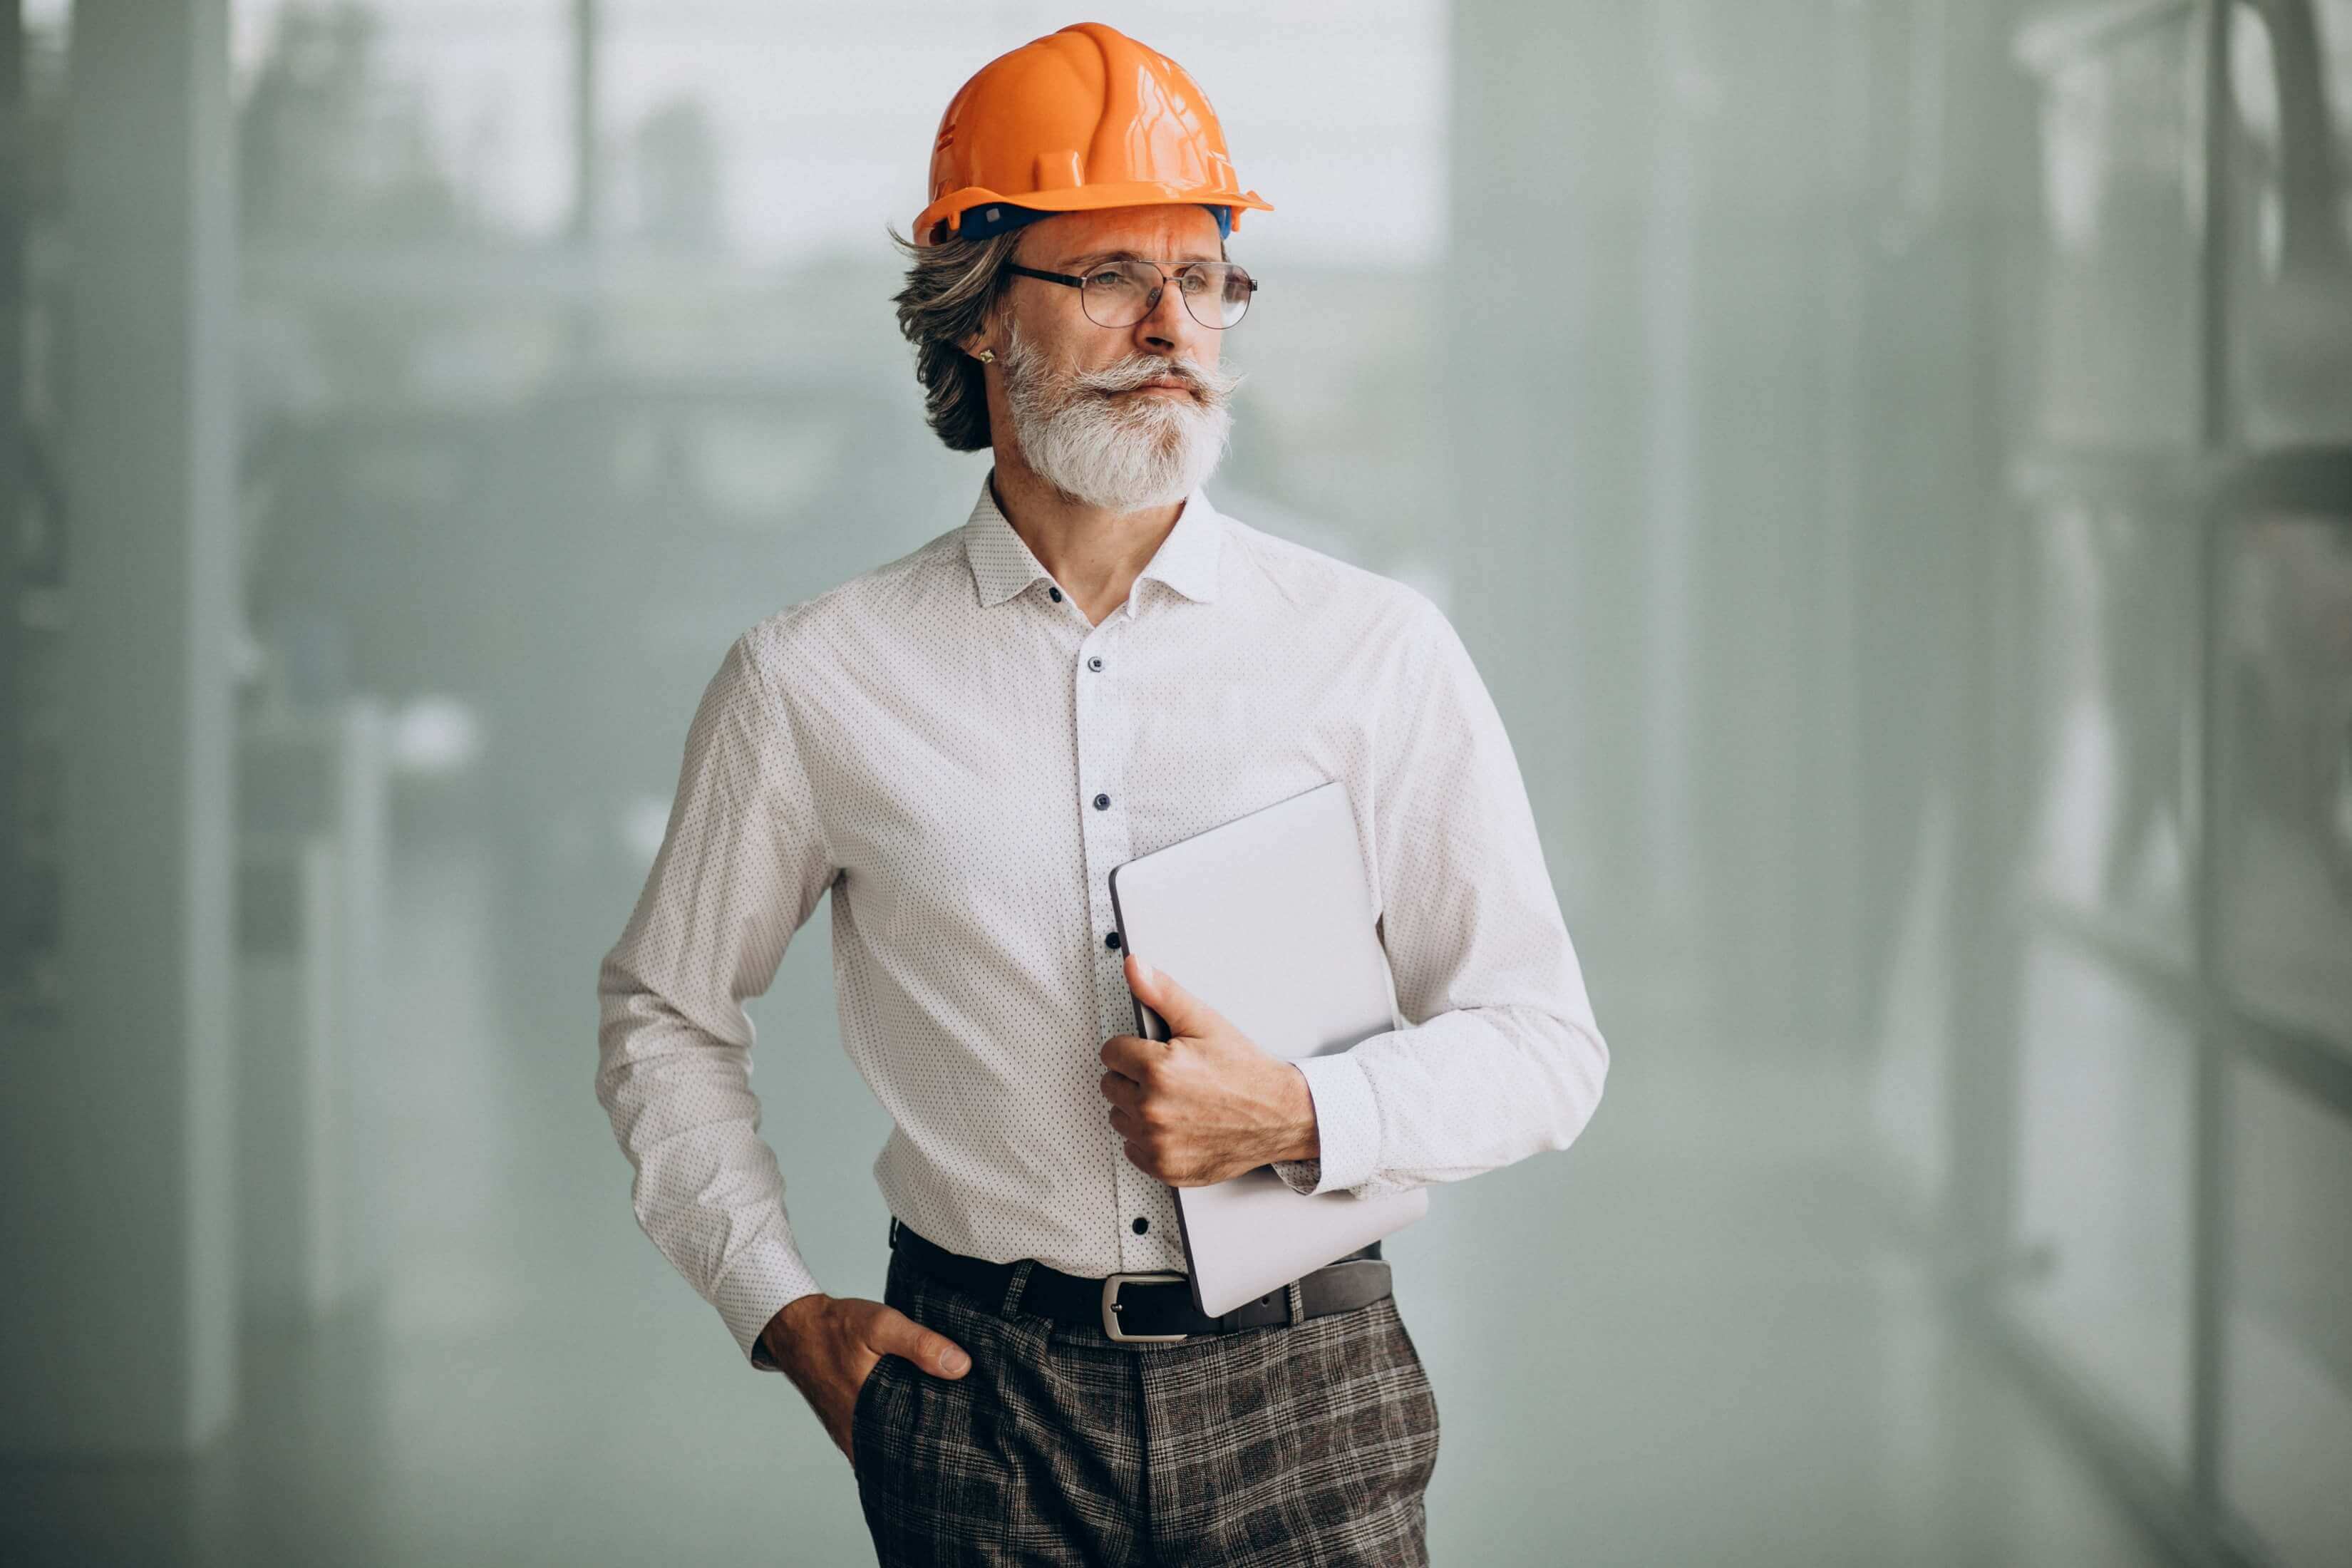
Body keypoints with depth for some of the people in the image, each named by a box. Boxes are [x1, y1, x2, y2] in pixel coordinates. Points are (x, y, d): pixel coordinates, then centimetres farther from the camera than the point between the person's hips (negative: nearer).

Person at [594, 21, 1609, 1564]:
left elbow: (1541, 1045, 4)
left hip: (1307, 1395, 0)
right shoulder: (817, 683, 2)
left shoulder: (1379, 652, 2)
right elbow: (665, 1014, 15)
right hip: (980, 1404, 0)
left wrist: (1298, 1118, -12)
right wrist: (781, 1307, 6)